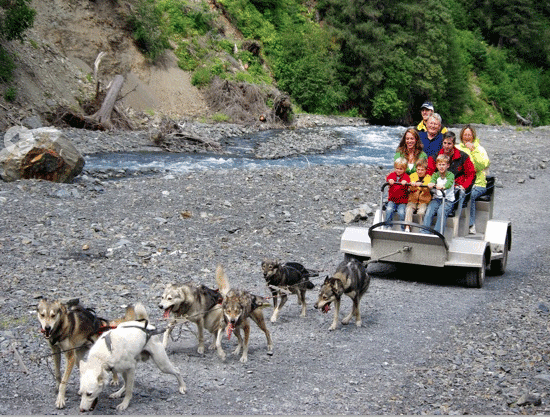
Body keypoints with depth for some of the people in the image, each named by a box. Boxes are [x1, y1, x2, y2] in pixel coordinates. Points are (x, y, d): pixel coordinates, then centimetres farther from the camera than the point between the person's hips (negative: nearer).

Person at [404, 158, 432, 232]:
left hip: (424, 200, -2)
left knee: (421, 212, -26)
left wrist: (421, 185, -37)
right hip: (413, 199, 2)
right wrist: (413, 185, -32)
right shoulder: (413, 176, 6)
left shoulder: (428, 178, 0)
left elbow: (427, 189, -16)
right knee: (408, 210, -24)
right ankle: (407, 227, -18)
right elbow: (411, 188, -7)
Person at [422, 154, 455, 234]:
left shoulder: (450, 175, -1)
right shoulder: (435, 175, 11)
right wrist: (431, 184, -37)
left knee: (441, 211, -31)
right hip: (437, 198, 3)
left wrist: (443, 187, -46)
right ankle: (424, 232, -25)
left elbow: (449, 183, -22)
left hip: (448, 200, -3)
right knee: (429, 211, -23)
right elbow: (432, 180, -10)